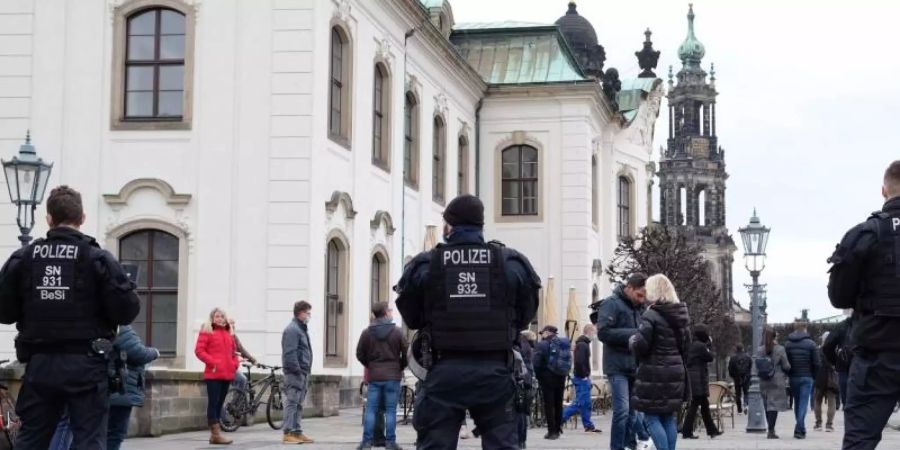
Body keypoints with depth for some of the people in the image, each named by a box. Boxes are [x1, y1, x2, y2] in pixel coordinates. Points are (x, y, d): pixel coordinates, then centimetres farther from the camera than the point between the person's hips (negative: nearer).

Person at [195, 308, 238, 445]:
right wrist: (212, 362, -15)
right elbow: (199, 350, -8)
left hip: (227, 374, 7)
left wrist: (235, 364, 9)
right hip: (213, 374, -7)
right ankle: (216, 434, -9)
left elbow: (233, 351, 26)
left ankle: (214, 434, 14)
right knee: (213, 402, -7)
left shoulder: (228, 334, 18)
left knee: (220, 403, 9)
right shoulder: (207, 332, -1)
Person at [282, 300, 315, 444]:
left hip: (302, 372, 10)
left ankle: (297, 432, 17)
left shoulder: (302, 328, 19)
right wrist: (297, 370, -22)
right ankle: (288, 433, -10)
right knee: (292, 402, -10)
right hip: (295, 373, -10)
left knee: (298, 404, 12)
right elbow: (290, 353, -20)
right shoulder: (292, 329, -13)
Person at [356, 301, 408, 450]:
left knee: (371, 410, 5)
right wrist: (400, 368, 14)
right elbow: (406, 354, -2)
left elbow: (360, 354, 3)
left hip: (374, 376, 2)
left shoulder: (367, 332, 1)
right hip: (393, 376, -2)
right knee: (390, 410, 2)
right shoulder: (397, 332, -4)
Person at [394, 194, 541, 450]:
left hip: (444, 371, -1)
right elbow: (525, 316, 9)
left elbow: (411, 318, 8)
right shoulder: (512, 263, -1)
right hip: (494, 371, 1)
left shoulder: (424, 266, -3)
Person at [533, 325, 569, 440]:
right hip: (561, 377, 6)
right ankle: (558, 429, 18)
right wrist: (564, 374, 14)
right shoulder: (564, 344, 11)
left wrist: (538, 376, -1)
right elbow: (568, 362, 11)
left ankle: (552, 431, -6)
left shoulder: (542, 344, -8)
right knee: (558, 403, 14)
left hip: (548, 376, -6)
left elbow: (536, 363, -13)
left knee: (549, 404, -3)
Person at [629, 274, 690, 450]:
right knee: (669, 417, 13)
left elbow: (640, 345, -20)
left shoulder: (651, 315, -15)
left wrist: (632, 341, 0)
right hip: (675, 371, 8)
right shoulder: (679, 316, 10)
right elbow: (685, 346, 19)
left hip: (654, 373, -7)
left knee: (652, 417, -1)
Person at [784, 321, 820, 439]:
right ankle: (799, 430, -16)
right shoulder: (810, 343, -5)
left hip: (793, 378, 3)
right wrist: (813, 376, 6)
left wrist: (789, 375, 11)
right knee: (803, 403, -4)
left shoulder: (787, 344, 4)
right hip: (807, 377, -3)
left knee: (797, 403, 14)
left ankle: (801, 429, 19)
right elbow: (816, 363, -7)